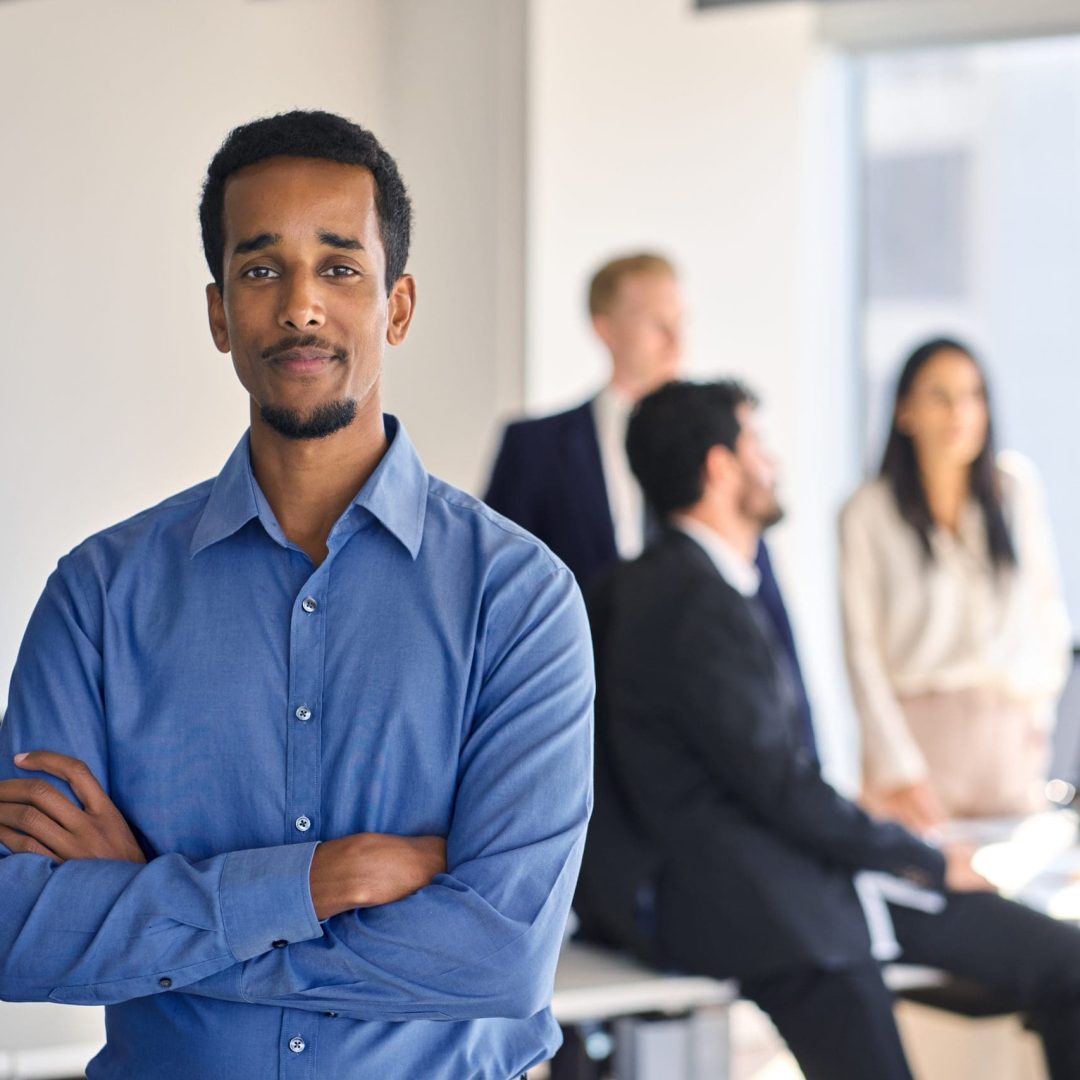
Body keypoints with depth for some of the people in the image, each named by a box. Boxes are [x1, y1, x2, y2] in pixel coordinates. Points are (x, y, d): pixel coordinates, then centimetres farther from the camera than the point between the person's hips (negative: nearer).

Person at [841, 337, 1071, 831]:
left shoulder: (1015, 485, 8)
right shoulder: (868, 512, -2)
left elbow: (1045, 598, 17)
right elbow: (862, 649, -4)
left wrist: (1041, 698, 9)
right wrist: (898, 770, -9)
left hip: (1008, 732, 3)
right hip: (916, 729, -3)